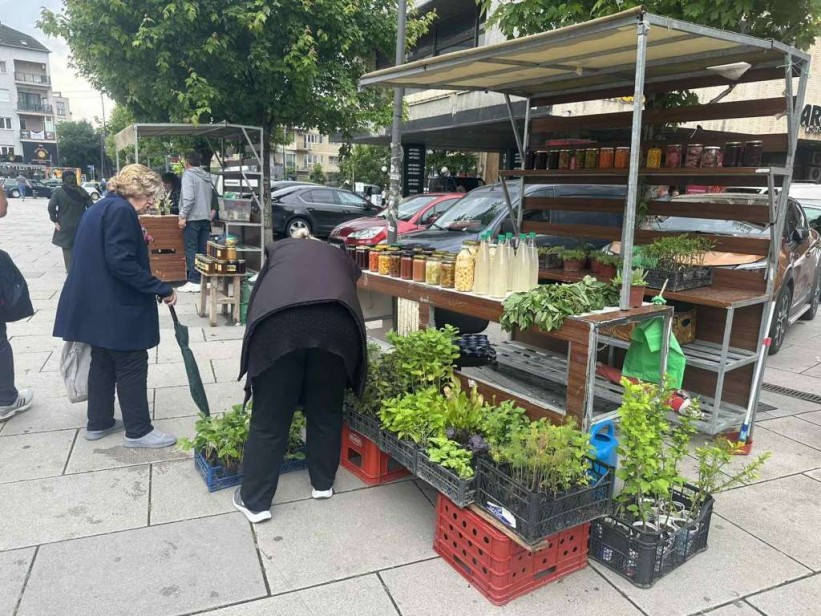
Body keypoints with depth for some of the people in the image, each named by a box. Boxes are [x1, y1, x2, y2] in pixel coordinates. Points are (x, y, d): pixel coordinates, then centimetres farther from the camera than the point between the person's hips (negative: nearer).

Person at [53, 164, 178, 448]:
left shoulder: (99, 208, 14)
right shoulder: (121, 210, -17)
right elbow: (121, 264, -24)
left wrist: (140, 241, 15)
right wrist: (162, 289, -21)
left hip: (95, 304, 10)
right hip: (117, 307, -10)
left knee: (103, 362, 19)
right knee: (132, 367, 0)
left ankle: (99, 423, 30)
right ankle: (138, 431, 10)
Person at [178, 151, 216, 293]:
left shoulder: (188, 174, -6)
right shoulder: (207, 176, 14)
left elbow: (188, 197, -16)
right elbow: (212, 196, 12)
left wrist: (182, 216, -14)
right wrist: (211, 212, 16)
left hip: (192, 218, -6)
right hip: (205, 218, 6)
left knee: (191, 251, -3)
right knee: (203, 251, 9)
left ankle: (194, 281, -5)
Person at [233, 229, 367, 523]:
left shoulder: (279, 249, 34)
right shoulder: (340, 258, 36)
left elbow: (256, 296, 32)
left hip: (279, 322, -1)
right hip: (336, 323, 1)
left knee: (269, 417, 11)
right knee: (326, 410, 21)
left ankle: (254, 501, 22)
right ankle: (323, 483, 37)